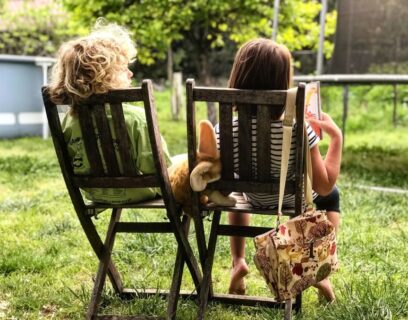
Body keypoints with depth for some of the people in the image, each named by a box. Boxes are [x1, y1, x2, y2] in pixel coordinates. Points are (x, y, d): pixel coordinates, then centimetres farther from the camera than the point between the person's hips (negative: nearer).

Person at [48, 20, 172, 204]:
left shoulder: (70, 119, -12)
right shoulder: (136, 118, -30)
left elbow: (70, 167, 1)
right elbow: (158, 168, -23)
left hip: (94, 194, 7)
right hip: (134, 192, -6)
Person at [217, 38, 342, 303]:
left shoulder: (224, 131, -29)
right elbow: (324, 186, -26)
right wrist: (336, 137, -19)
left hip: (253, 198, 2)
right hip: (294, 200, -1)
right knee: (331, 195, 34)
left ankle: (238, 261, 29)